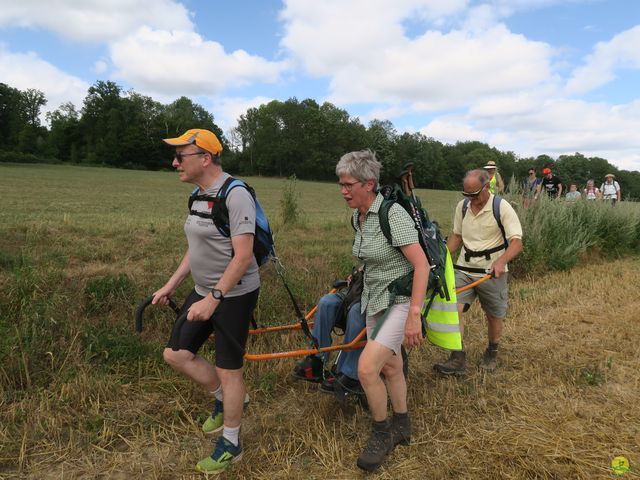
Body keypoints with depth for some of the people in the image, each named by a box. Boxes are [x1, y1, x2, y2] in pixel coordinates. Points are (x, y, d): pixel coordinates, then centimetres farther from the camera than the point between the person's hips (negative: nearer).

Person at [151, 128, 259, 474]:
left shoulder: (235, 196, -21)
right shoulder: (199, 195, 7)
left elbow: (243, 256, -25)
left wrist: (213, 298, -27)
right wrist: (171, 285, 15)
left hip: (234, 294, -9)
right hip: (204, 291, 9)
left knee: (228, 370, 4)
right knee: (175, 354, 11)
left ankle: (231, 445, 25)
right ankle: (224, 398, 34)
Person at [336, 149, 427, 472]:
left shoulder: (393, 214, -22)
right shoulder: (357, 218, 2)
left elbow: (421, 264, -24)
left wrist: (414, 315, -26)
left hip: (400, 300, -8)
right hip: (374, 298, 8)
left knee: (366, 368, -15)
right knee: (389, 366, 17)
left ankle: (381, 434, 11)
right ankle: (401, 428, 38)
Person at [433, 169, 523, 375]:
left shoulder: (502, 207, -12)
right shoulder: (462, 206, 4)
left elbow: (517, 242, -17)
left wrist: (501, 261, -35)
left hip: (491, 272, -3)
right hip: (464, 269, 4)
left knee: (494, 317, 10)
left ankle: (492, 353, 37)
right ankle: (457, 359, -7)